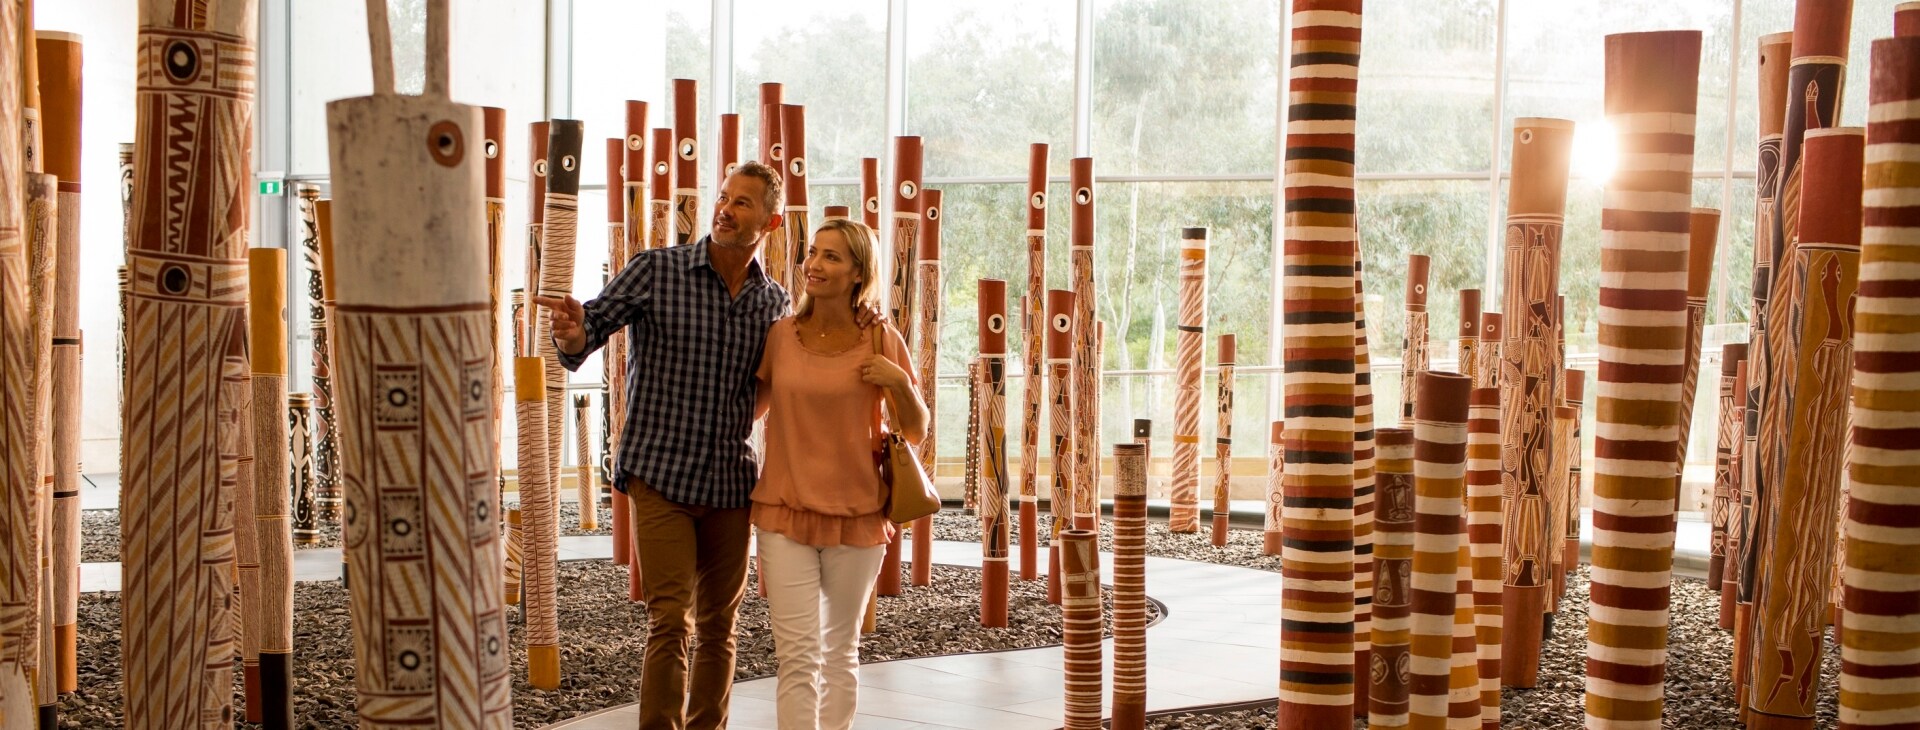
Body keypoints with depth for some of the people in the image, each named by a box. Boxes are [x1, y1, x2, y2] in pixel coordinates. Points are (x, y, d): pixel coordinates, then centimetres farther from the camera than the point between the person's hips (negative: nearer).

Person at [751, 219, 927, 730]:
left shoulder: (882, 342, -3)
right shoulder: (781, 335, 1)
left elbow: (915, 432, 1)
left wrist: (899, 382, -14)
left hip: (856, 514, 0)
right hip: (786, 512, 0)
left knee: (840, 650, 12)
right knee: (797, 654, -6)